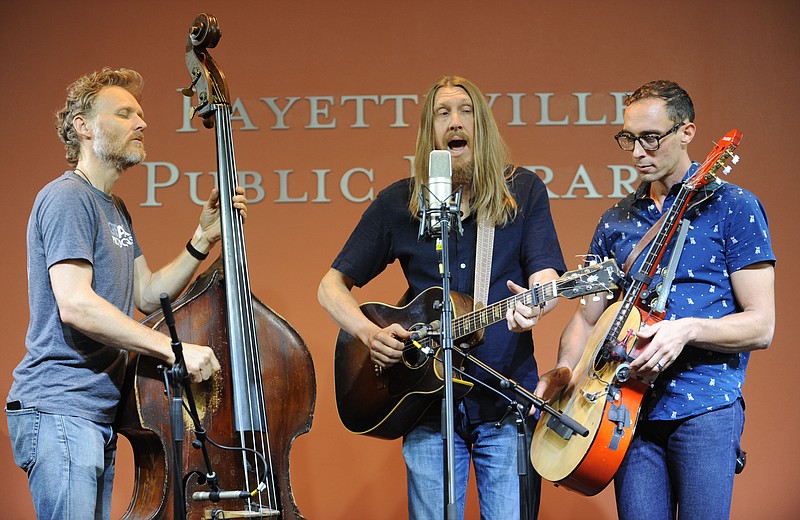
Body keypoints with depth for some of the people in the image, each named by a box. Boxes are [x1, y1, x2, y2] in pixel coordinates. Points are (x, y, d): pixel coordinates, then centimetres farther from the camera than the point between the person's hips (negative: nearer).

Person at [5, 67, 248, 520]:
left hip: (99, 413, 10)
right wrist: (173, 349, -23)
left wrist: (204, 239, 6)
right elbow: (74, 305, -24)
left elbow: (149, 295, 17)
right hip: (58, 412, -10)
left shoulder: (115, 210, 20)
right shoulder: (67, 198, -12)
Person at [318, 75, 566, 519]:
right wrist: (369, 334, -11)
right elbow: (332, 286, 8)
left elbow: (546, 276, -6)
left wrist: (535, 304, -30)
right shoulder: (398, 203, 5)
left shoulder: (523, 192, 4)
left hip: (507, 403, -1)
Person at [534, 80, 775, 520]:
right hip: (632, 408, 4)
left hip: (705, 406, -4)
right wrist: (564, 369, 0)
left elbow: (760, 326, -6)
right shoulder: (616, 221, 15)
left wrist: (687, 329, -22)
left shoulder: (732, 207, -1)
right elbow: (587, 315, 20)